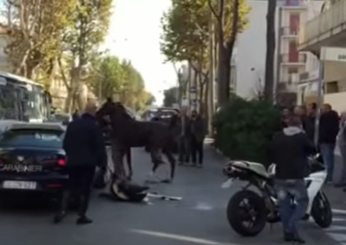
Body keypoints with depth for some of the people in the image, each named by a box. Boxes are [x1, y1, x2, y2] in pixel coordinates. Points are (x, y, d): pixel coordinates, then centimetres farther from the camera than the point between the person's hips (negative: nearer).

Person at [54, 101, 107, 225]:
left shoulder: (72, 124, 8)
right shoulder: (94, 126, -11)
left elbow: (65, 143, 14)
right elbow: (99, 147, -13)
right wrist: (103, 162, -6)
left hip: (73, 161, 5)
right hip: (88, 162, -5)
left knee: (71, 186, 16)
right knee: (84, 188, 1)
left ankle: (62, 210, 1)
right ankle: (82, 216, 3)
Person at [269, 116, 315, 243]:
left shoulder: (277, 137, 4)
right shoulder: (302, 137, -7)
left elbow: (271, 154, 11)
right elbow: (312, 150, 9)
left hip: (280, 176, 4)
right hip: (296, 176, -4)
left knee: (284, 203, 12)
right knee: (302, 201, 8)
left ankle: (287, 231, 15)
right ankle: (292, 228, -8)